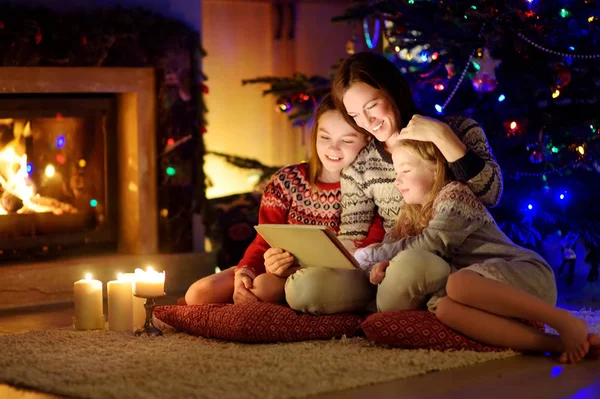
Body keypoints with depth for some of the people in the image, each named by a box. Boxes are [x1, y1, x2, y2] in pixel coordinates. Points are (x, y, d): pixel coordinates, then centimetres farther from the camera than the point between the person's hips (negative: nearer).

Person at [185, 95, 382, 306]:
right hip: (286, 268, 5)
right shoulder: (286, 181, 2)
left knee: (265, 285, -35)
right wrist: (245, 271, -24)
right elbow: (264, 241, 1)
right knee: (199, 293, -11)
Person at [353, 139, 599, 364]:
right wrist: (385, 264, -10)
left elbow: (430, 245, -14)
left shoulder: (455, 194, -5)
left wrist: (361, 256, -8)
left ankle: (565, 322, -29)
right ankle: (556, 344, -31)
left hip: (528, 273, -7)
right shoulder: (415, 216, 21)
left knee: (457, 284, -38)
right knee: (445, 309, -28)